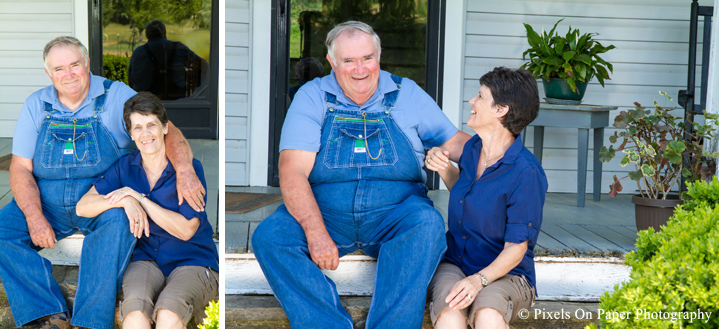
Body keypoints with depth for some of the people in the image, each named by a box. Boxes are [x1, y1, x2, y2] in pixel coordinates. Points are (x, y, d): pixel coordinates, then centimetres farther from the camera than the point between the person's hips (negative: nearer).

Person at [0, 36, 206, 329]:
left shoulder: (117, 96, -2)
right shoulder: (36, 105, 6)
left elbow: (166, 130, -12)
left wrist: (184, 172, -33)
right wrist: (34, 217, -15)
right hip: (48, 204, 3)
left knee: (117, 222, -35)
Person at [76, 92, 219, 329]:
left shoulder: (189, 168, -6)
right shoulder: (125, 167, 6)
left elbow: (185, 230, -12)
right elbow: (83, 207, 0)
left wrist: (139, 197, -16)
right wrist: (125, 201, -19)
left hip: (193, 262, -2)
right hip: (146, 259, 3)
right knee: (135, 306, -33)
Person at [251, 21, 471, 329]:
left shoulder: (407, 93, 9)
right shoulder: (312, 96, 3)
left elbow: (454, 141, 9)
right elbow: (293, 171, -8)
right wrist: (316, 232, -22)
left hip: (394, 215, 0)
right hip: (325, 214, 0)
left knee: (428, 223, -31)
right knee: (268, 236, -25)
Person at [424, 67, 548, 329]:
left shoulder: (526, 173, -17)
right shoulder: (473, 148, 5)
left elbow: (516, 247, -15)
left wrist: (479, 279, -30)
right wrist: (443, 168, 7)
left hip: (504, 273, -4)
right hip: (453, 265, 5)